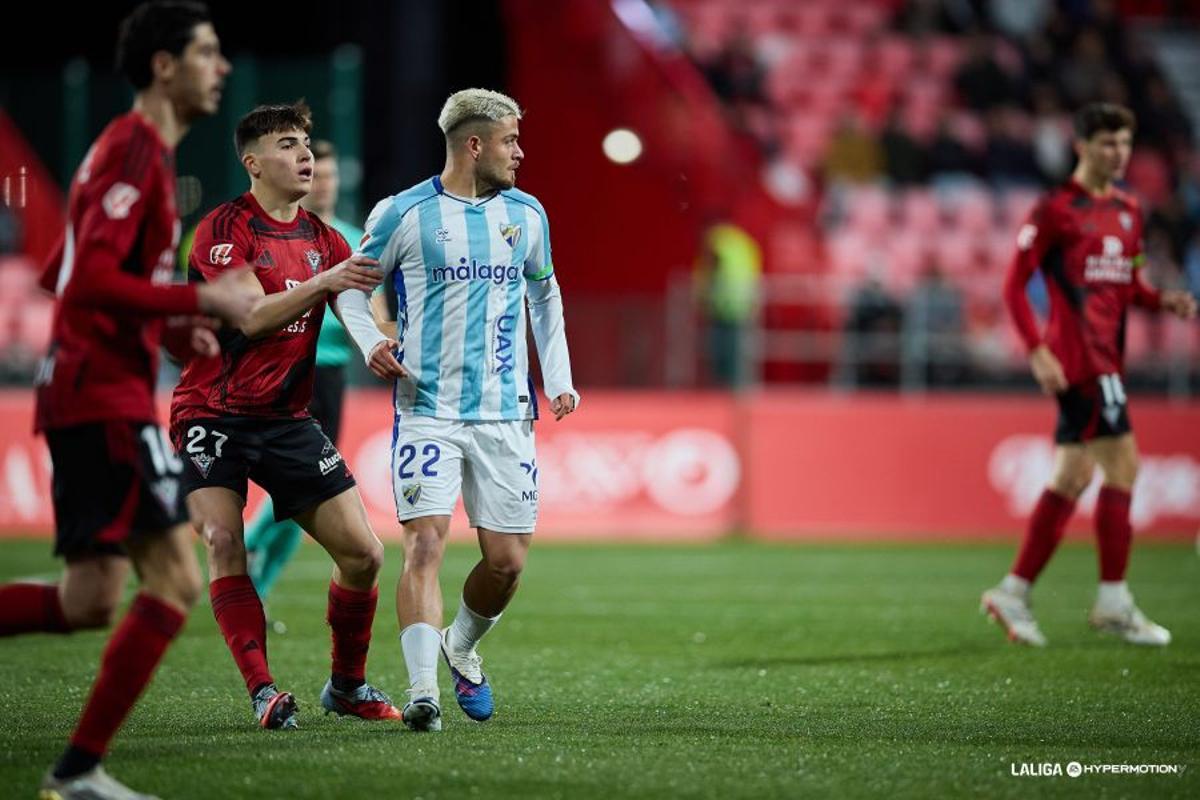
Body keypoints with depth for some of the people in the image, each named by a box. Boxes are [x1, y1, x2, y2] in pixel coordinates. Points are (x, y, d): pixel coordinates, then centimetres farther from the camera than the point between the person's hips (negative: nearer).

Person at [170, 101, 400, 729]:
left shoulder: (322, 238, 10)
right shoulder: (224, 228, -9)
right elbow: (252, 316, -21)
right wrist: (324, 282, -33)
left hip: (287, 418, 5)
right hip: (212, 415, -5)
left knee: (362, 553, -3)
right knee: (225, 546, -22)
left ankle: (347, 684, 14)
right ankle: (262, 691, -16)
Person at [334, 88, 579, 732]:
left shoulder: (526, 214, 10)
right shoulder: (402, 214, -4)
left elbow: (544, 294, 24)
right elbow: (351, 285, 7)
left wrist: (559, 380, 14)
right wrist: (370, 341, -12)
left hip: (505, 413, 4)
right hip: (427, 408, -4)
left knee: (507, 560, 2)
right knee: (425, 544, -16)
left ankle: (461, 648, 31)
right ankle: (423, 691, -17)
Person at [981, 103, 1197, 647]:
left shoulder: (1128, 212, 16)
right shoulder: (1056, 210, -7)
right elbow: (1014, 285, -8)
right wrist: (1038, 352, -17)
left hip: (1106, 355, 8)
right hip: (1077, 355, -8)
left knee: (1072, 477, 9)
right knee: (1122, 465, -12)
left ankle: (1014, 593, 15)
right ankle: (1114, 602, -6)